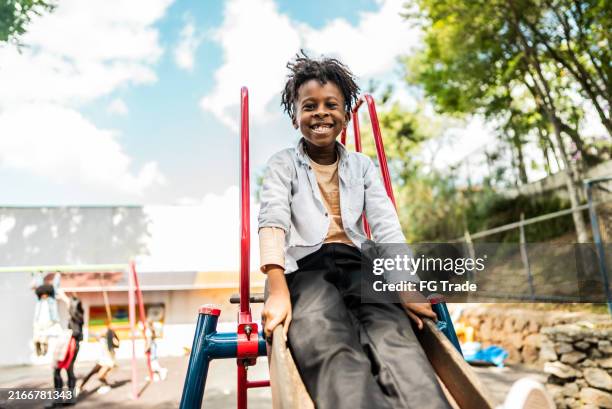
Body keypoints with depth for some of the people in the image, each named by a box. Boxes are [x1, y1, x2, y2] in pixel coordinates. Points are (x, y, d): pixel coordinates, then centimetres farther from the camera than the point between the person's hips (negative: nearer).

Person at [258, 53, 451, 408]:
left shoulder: (363, 165, 20)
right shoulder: (283, 164, 13)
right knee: (330, 349, -35)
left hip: (357, 265, 3)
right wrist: (277, 291, -24)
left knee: (394, 337, -31)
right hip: (305, 268, -2)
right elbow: (273, 222, -6)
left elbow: (386, 226, 6)